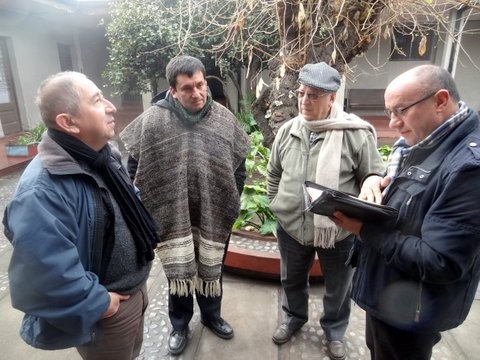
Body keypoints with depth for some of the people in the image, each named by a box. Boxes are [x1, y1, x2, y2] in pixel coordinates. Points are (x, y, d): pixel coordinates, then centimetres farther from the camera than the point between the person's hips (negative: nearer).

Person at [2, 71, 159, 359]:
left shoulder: (101, 156, -2)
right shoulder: (43, 191, -33)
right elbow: (43, 278, -34)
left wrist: (146, 236, 5)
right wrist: (98, 303, -21)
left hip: (134, 288, 8)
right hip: (107, 313, -8)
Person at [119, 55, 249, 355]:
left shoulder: (224, 118, -4)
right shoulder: (153, 121, -12)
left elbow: (239, 165, 4)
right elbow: (135, 166, -3)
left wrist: (233, 203, 3)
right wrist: (148, 206, -3)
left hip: (215, 217, 2)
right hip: (173, 218, -2)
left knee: (212, 270, 22)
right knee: (177, 272, 17)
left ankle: (212, 315, 49)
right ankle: (180, 325, 43)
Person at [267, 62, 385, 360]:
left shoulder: (356, 133, -16)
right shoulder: (287, 130, -2)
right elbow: (274, 174, 10)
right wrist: (277, 206, 11)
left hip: (339, 231, -3)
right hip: (290, 227, 4)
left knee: (338, 288, 21)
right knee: (293, 280, 25)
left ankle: (335, 330, 50)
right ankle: (294, 317, 55)